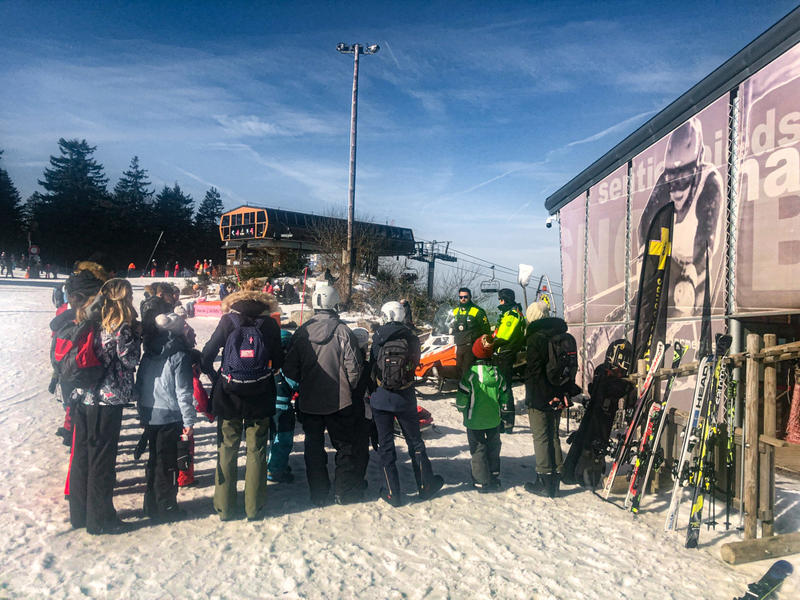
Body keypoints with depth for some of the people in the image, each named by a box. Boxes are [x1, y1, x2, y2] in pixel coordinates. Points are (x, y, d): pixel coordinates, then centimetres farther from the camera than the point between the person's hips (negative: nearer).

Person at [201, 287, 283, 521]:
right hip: (260, 398, 0)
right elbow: (278, 362, 1)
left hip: (229, 396, 0)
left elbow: (207, 355, -4)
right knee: (256, 451, 11)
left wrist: (214, 378, 12)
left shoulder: (228, 320, -5)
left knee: (226, 450, 13)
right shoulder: (269, 323, -4)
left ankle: (225, 508, 20)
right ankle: (254, 508, 17)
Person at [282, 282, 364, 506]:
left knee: (314, 446, 14)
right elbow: (353, 368, -12)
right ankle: (345, 492, 17)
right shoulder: (343, 332, -13)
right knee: (344, 446, 12)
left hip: (309, 401, 3)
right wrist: (348, 389, 6)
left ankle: (318, 495, 20)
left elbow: (289, 369, 0)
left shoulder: (301, 332, -4)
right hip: (339, 401, -2)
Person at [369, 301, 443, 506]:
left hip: (381, 398, -1)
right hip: (405, 398, 1)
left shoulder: (378, 338, -8)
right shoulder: (411, 339, -5)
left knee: (385, 445, 8)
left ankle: (392, 493, 12)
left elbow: (372, 365, -4)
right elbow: (415, 364, 2)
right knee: (415, 442, 16)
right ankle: (426, 485, 25)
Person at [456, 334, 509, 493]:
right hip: (494, 420, 4)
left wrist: (463, 410, 5)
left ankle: (482, 482, 12)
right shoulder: (498, 373, -4)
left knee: (478, 450, 7)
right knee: (493, 447, 20)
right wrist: (502, 414, 17)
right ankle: (495, 478, 31)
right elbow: (505, 396, 3)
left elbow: (461, 398, -16)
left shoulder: (470, 373, -19)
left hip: (475, 421, -4)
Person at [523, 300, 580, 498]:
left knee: (541, 437, 1)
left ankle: (545, 483, 5)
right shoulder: (562, 336, 8)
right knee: (553, 435, 17)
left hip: (540, 398, -7)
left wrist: (531, 398, -13)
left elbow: (533, 371, -19)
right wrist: (566, 392, 16)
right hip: (557, 396, 8)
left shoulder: (536, 338, -16)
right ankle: (556, 475, 24)